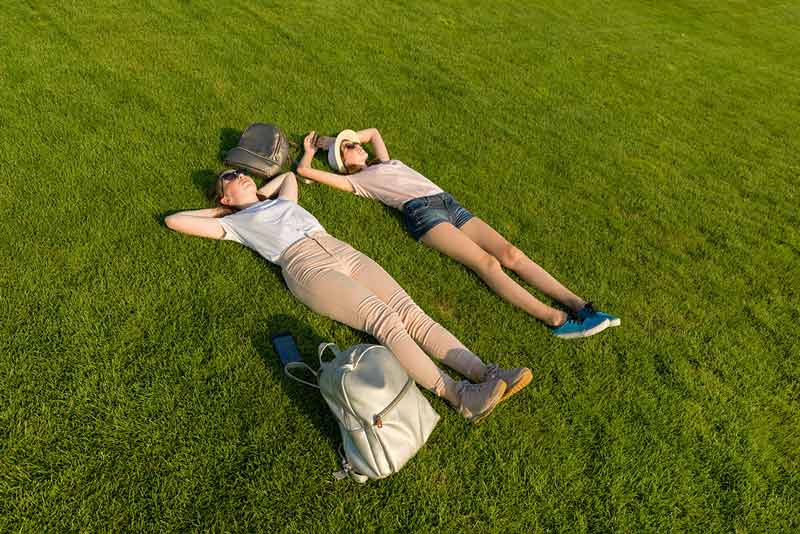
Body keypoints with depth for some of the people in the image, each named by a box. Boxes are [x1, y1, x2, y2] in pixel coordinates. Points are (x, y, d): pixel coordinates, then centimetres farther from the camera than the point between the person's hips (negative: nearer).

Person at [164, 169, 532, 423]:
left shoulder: (281, 200, 36)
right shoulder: (235, 222, 20)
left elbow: (289, 174, 56)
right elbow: (174, 220, 20)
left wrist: (262, 193, 44)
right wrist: (218, 211, 29)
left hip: (344, 252, 6)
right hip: (309, 269, -6)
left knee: (411, 314, -16)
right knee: (384, 320, -28)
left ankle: (484, 372, -29)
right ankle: (459, 395, -39)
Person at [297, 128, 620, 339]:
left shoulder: (385, 163, 36)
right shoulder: (354, 180, 17)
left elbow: (373, 132, 53)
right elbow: (304, 170, 15)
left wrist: (333, 138, 51)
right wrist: (311, 148, 36)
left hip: (448, 203, 7)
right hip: (420, 212, -6)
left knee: (511, 253, -13)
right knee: (487, 262, -25)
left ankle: (578, 305, -21)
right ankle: (556, 320, -35)